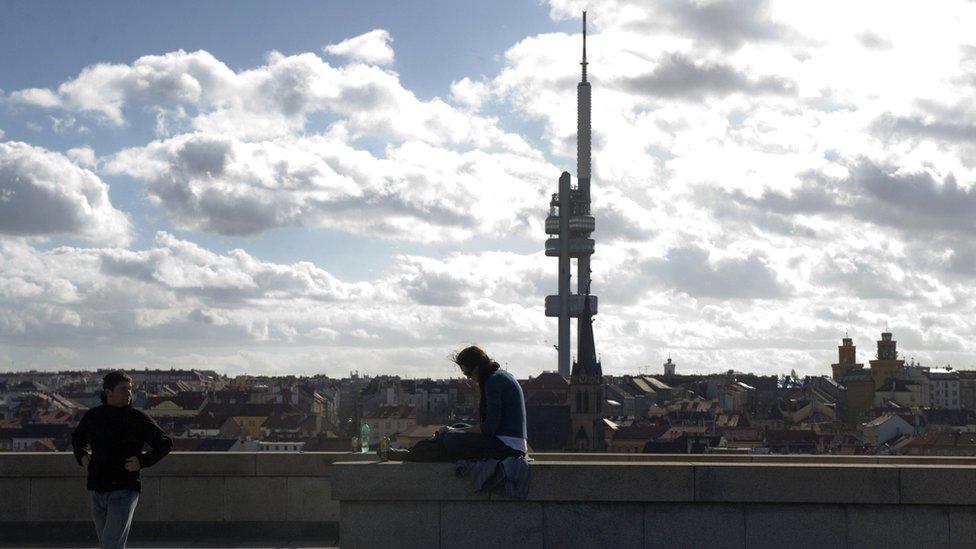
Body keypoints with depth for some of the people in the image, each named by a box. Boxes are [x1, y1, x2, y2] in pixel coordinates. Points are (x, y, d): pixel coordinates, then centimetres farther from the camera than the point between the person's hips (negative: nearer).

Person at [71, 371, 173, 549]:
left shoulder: (138, 419, -4)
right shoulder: (93, 416, 6)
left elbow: (165, 443, 3)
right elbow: (77, 438, 28)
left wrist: (143, 461, -9)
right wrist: (82, 456, 9)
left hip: (125, 490, -4)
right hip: (98, 490, 5)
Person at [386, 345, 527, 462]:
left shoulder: (494, 380, -14)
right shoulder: (501, 375, 17)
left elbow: (490, 427, -18)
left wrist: (456, 431, -6)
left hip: (506, 446, -10)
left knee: (450, 439, -10)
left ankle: (411, 455, 6)